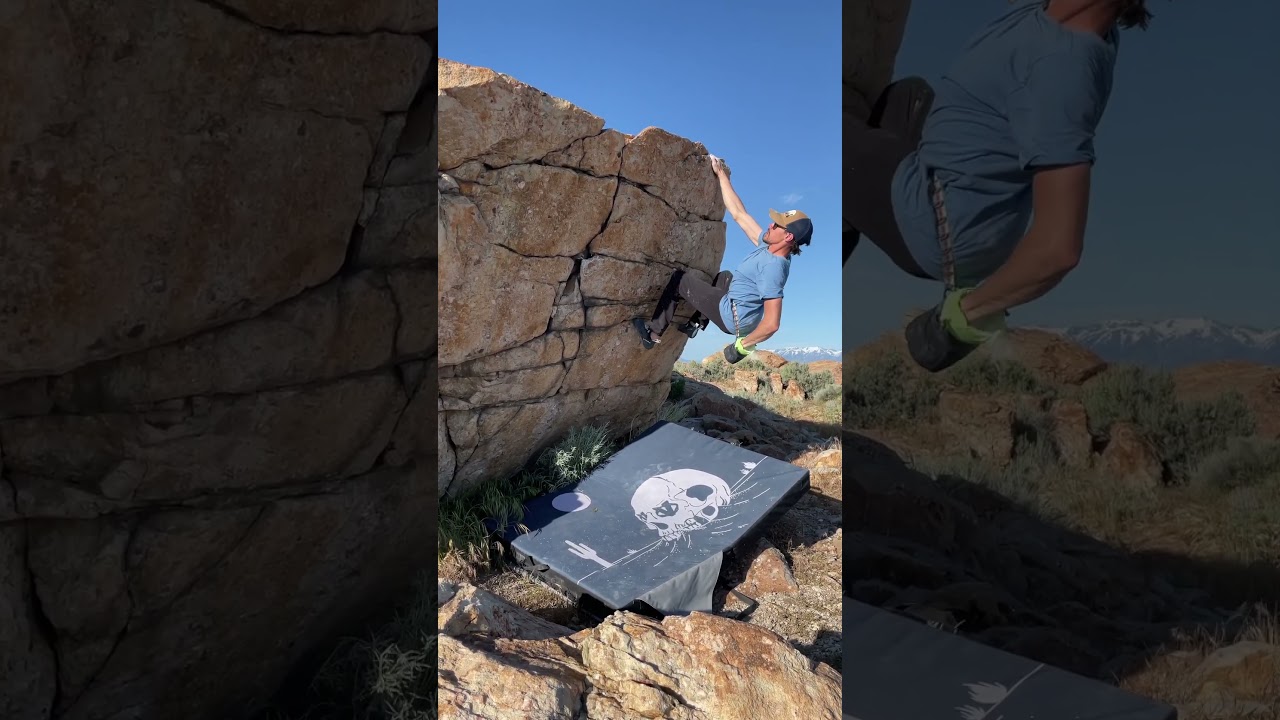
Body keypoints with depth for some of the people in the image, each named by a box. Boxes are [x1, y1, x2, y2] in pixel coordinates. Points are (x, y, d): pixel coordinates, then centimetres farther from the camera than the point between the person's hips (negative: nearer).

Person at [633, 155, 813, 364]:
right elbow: (738, 214, 2)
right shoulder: (768, 246, -5)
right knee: (723, 278, 37)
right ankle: (696, 322, 35)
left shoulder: (773, 267, -31)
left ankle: (654, 333, 12)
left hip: (733, 317, -9)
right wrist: (721, 174, 5)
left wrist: (743, 344, -21)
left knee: (679, 280, 2)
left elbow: (772, 323, -34)